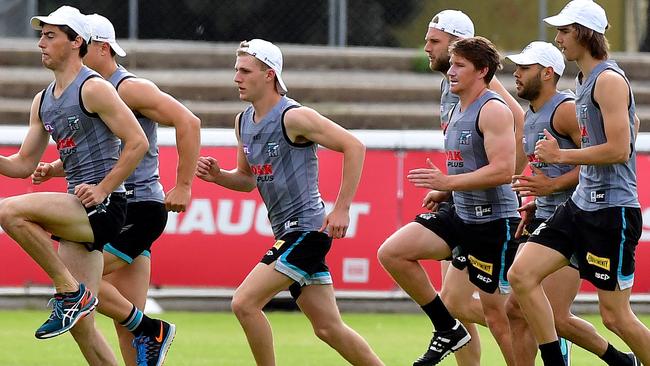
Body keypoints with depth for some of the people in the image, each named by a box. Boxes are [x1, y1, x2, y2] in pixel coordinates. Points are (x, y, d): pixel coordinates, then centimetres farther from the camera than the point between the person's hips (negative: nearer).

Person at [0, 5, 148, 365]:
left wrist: (103, 189, -17)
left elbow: (137, 142, -13)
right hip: (78, 214, 8)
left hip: (103, 206, -8)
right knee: (82, 327, 4)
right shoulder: (42, 102, 17)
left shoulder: (93, 88, -8)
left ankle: (71, 292, -16)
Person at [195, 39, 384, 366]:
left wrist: (342, 208, -18)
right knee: (329, 328, 11)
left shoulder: (293, 117, -15)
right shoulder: (243, 122, 11)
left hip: (306, 227, -9)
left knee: (244, 303, -15)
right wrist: (217, 176, 2)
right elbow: (248, 179, 23)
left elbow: (354, 146, -16)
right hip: (288, 232, 9)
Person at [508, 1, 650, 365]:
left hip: (611, 211, -10)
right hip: (581, 203, 10)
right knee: (522, 274, -1)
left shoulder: (609, 80, -15)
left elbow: (619, 150, -22)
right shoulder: (585, 80, 14)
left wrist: (560, 156, -14)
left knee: (616, 315, -5)